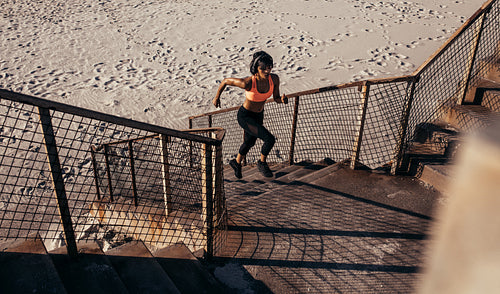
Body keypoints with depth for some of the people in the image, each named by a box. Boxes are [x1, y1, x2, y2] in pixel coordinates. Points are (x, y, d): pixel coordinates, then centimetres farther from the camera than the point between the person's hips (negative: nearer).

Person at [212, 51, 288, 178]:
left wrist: (282, 99, -28)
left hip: (259, 115, 7)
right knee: (270, 139, -19)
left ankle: (236, 162, 57)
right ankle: (262, 163, 12)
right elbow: (225, 81, -19)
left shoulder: (274, 79, -19)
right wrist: (217, 97, -5)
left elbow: (276, 98, -4)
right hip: (245, 116, -6)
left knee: (249, 142, 28)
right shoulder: (248, 83, -33)